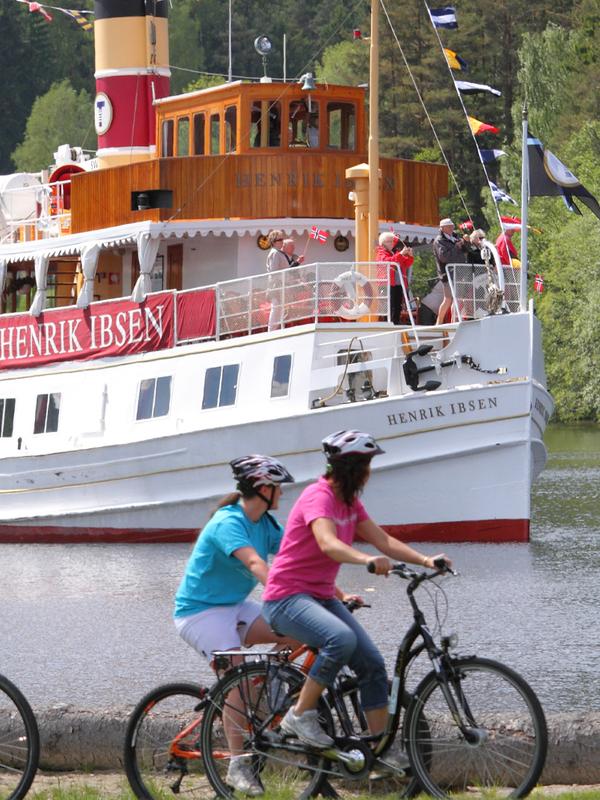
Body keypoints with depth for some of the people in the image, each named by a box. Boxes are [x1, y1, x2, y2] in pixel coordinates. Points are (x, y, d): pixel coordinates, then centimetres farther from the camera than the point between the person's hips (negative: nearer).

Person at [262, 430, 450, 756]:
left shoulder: (350, 503, 11)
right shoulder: (318, 497, -18)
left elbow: (383, 540, 9)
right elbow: (328, 543, -36)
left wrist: (425, 561, -6)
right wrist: (367, 560, -54)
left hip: (320, 598, 9)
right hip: (287, 598, -9)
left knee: (372, 663, -3)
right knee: (342, 639, -35)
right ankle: (300, 715, -20)